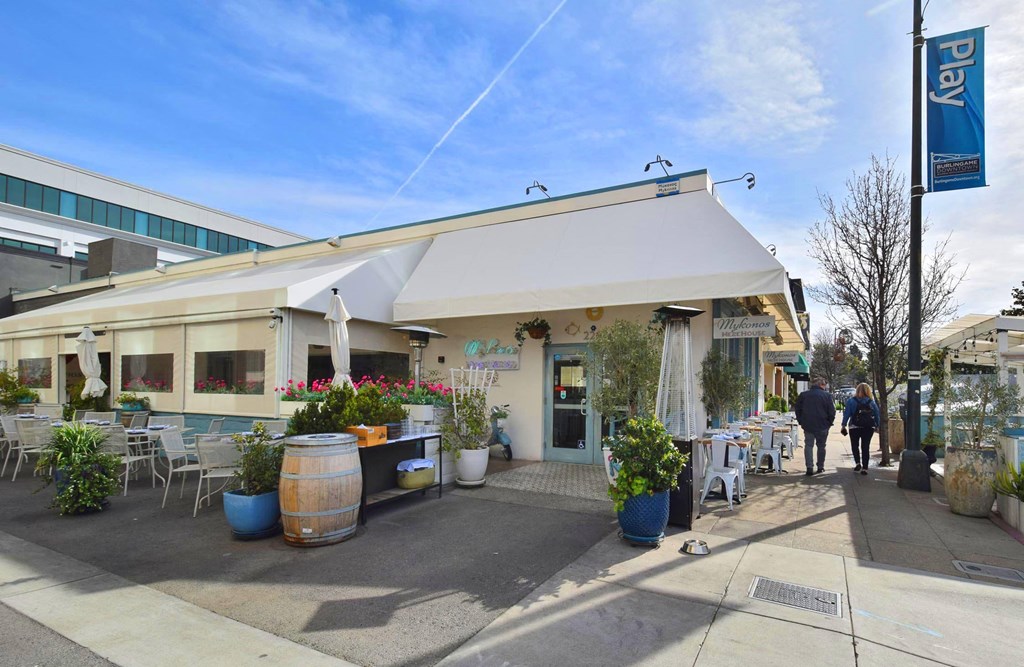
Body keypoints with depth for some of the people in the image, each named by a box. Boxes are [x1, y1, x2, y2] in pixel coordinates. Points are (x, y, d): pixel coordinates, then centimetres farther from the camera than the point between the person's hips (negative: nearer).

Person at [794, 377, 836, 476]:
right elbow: (832, 411, -6)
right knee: (821, 446, 13)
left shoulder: (803, 395, 2)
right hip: (822, 426, -1)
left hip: (807, 426, 1)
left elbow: (797, 409, 5)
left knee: (808, 445, 4)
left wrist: (801, 422, 11)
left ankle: (809, 467, -7)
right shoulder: (827, 395, -6)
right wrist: (829, 423, 6)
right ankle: (820, 467, 20)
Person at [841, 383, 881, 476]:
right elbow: (878, 415, 4)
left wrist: (843, 425, -7)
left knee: (855, 446, 14)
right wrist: (877, 426, 12)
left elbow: (846, 414, -9)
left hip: (855, 427, -2)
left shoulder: (851, 401, -6)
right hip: (869, 428, 2)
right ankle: (864, 468, 6)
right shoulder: (872, 402, 2)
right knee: (866, 447, 7)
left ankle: (858, 462, -2)